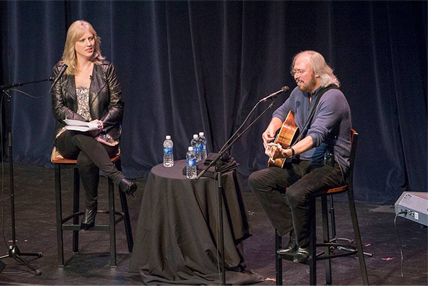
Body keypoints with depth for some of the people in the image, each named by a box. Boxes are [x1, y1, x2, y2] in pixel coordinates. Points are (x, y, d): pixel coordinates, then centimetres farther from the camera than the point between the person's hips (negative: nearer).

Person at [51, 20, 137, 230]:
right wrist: (85, 123, -16)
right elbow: (58, 108, 1)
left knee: (85, 160, -36)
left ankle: (91, 207, -17)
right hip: (69, 136, 1)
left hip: (102, 134, -1)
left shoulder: (106, 69, 5)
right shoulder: (60, 70, 6)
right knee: (82, 137, -39)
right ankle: (118, 179, -37)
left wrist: (101, 124, -16)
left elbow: (117, 105, 4)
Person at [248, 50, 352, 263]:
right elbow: (282, 112, 29)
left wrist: (289, 152, -47)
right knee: (257, 180, -4)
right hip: (303, 163, 9)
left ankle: (303, 245, -9)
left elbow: (317, 135, -31)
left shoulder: (332, 97, -19)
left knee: (295, 194, -35)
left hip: (331, 164, -9)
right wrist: (271, 130, 7)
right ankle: (294, 234, -4)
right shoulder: (300, 93, 8)